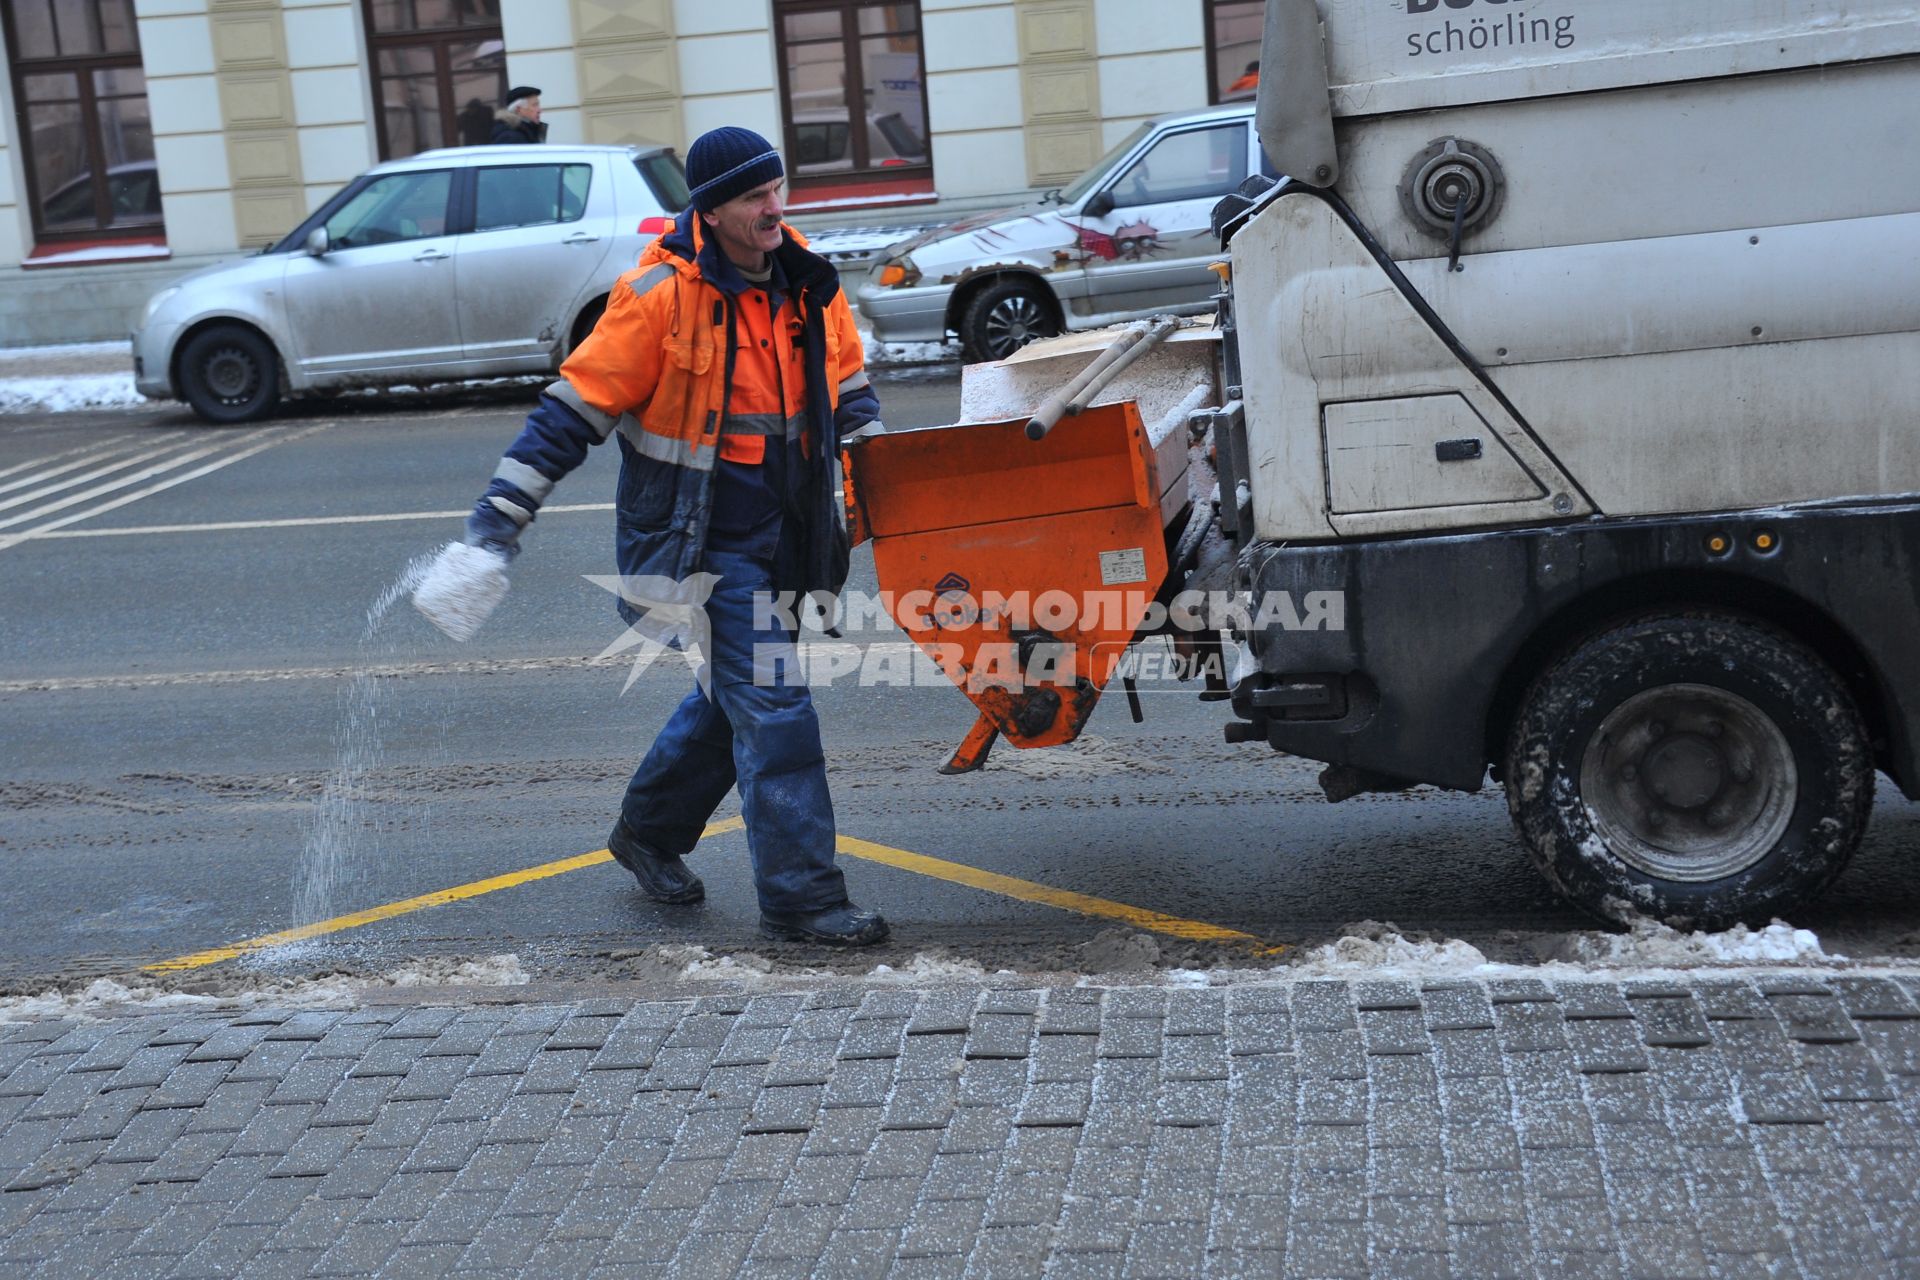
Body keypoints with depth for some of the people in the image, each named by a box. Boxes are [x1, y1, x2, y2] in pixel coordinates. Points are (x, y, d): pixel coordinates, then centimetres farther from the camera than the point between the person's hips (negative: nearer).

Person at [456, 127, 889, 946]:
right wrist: (504, 509, -15)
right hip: (702, 539, -7)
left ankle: (649, 831, 41)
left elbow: (847, 386, 18)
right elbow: (576, 407, -13)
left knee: (736, 693, 20)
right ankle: (800, 897, -3)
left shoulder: (806, 283, 3)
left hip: (779, 535, 7)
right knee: (772, 704, -11)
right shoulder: (660, 295, -16)